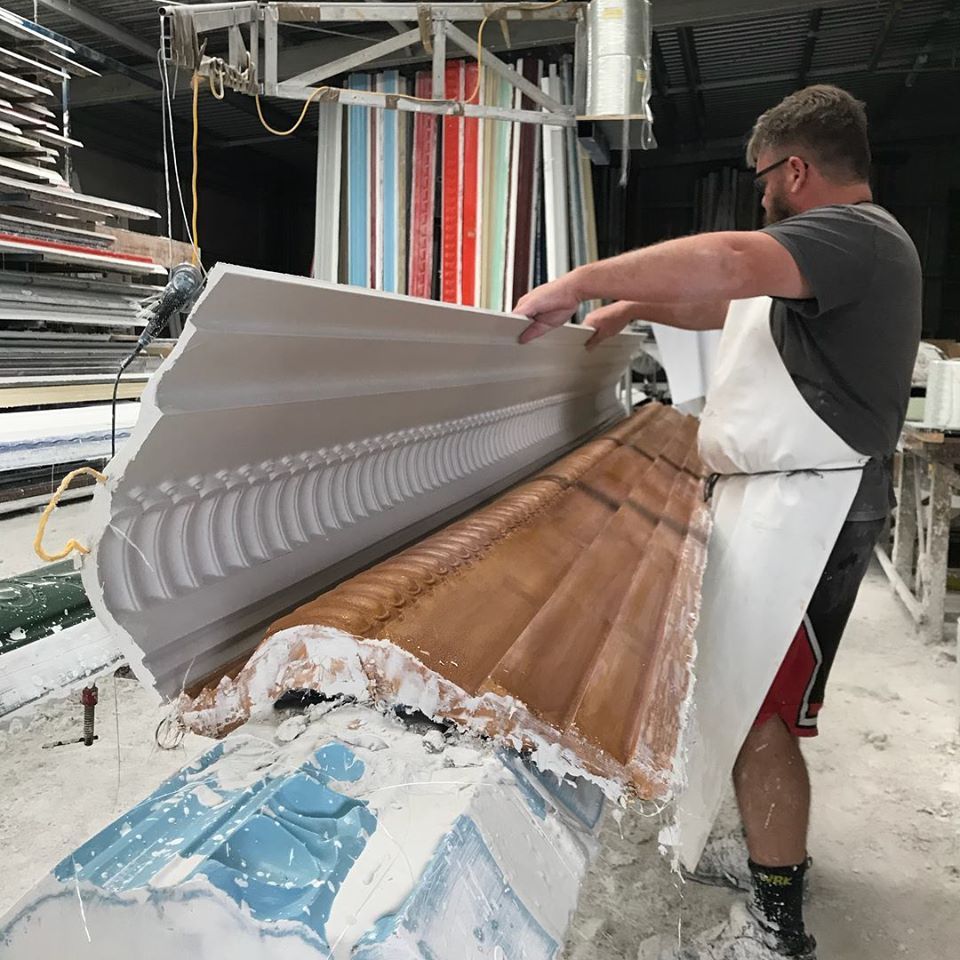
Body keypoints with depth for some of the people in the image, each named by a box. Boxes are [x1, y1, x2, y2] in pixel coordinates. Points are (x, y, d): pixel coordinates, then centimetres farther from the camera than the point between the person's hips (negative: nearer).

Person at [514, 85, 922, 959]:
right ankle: (775, 846, 35)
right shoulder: (846, 246, 22)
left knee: (756, 713, -6)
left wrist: (576, 284, -28)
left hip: (802, 511, -10)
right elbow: (728, 303, 27)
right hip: (780, 499, 10)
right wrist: (633, 304, 17)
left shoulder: (854, 233, -12)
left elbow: (726, 264, -32)